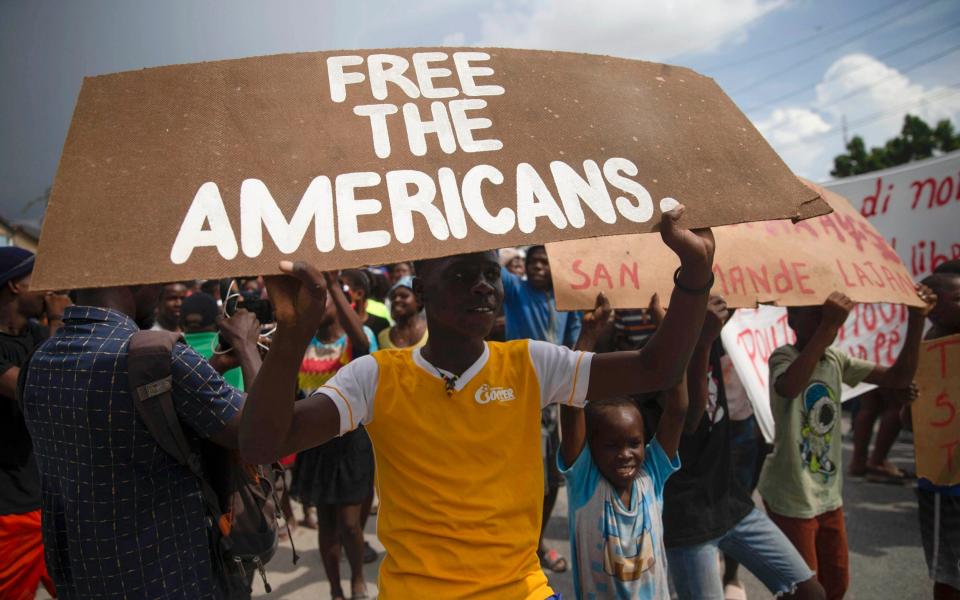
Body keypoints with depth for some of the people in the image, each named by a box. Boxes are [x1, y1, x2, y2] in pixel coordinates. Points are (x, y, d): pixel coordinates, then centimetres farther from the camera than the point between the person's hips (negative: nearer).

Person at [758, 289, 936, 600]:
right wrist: (827, 326, -48)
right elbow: (787, 387, -43)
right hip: (791, 499, -7)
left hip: (829, 496, 7)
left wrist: (916, 319, -9)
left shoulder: (837, 360, 3)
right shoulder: (783, 356, -18)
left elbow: (898, 378, 0)